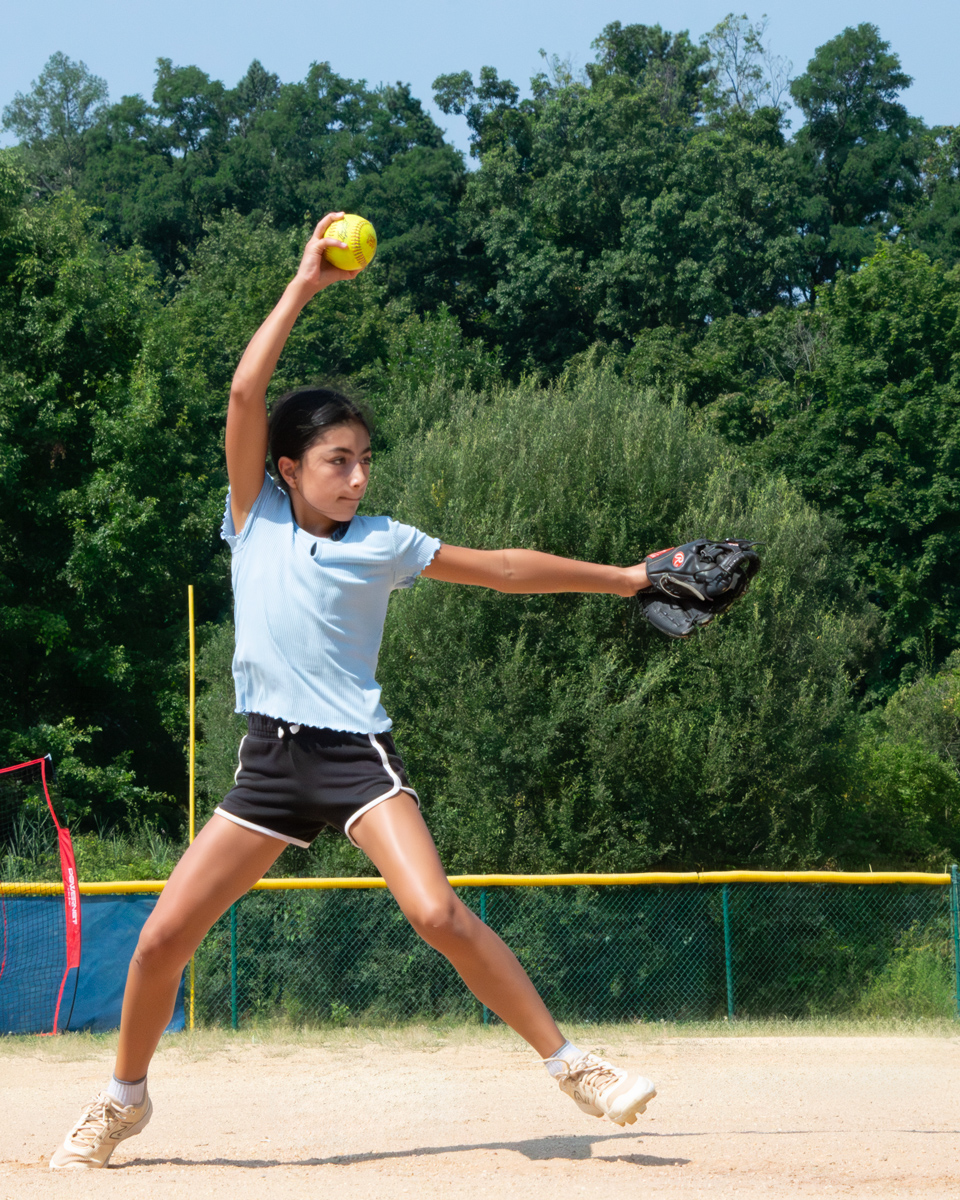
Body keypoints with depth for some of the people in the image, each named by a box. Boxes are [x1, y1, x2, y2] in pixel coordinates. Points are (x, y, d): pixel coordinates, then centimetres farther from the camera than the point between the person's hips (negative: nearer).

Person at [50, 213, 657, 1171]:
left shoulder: (383, 544, 4)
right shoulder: (255, 517, 5)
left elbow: (500, 568, 11)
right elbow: (245, 394, -6)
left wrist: (622, 578, 12)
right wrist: (303, 287, -6)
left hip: (355, 753, -2)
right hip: (269, 760, 2)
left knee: (437, 913, -22)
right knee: (162, 938, -1)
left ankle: (569, 1063, -12)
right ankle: (124, 1098, 22)